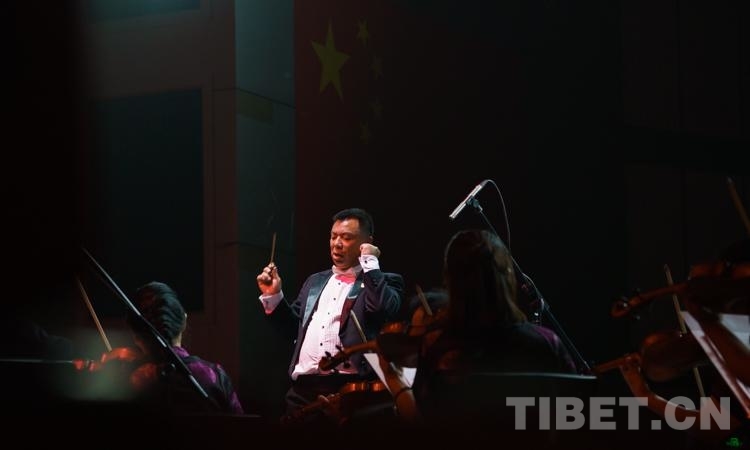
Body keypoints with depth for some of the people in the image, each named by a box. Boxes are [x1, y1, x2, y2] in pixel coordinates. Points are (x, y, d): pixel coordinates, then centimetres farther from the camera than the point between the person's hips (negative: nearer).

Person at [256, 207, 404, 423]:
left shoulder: (383, 282, 8)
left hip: (349, 388, -5)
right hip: (303, 388, 5)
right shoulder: (315, 281, 25)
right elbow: (295, 326, 26)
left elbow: (384, 309, -14)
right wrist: (273, 296, 13)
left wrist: (370, 262, -5)